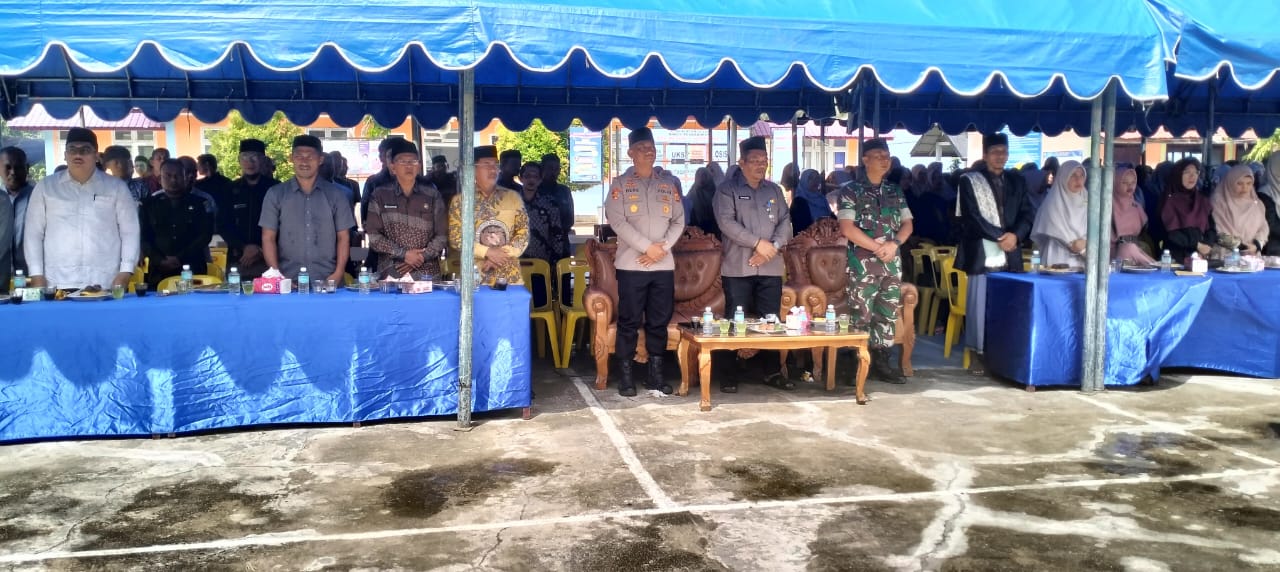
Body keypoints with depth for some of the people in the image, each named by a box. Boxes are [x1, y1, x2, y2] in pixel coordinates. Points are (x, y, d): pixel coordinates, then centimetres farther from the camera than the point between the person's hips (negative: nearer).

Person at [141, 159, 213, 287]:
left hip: (193, 271, -1)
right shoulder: (149, 205, 12)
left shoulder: (199, 203, 9)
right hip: (160, 272, 1)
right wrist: (160, 260, -9)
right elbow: (144, 238, 7)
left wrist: (181, 258, -9)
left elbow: (205, 235, 1)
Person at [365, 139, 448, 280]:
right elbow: (373, 236, -1)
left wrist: (421, 257, -10)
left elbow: (442, 235, 4)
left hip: (426, 273, 1)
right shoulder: (380, 195, 4)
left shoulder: (432, 195, 6)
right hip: (390, 274, 0)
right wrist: (403, 254, -11)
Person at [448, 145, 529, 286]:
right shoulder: (460, 201, 3)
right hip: (475, 277, -1)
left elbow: (524, 232, 4)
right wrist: (487, 252, -12)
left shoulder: (513, 197, 8)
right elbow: (456, 238, -2)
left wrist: (504, 253, -10)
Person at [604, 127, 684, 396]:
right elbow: (617, 221, -9)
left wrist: (663, 247, -8)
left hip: (664, 264, 3)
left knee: (659, 321, 7)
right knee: (629, 321, -1)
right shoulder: (620, 184, 2)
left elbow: (679, 220, 8)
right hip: (632, 263, -3)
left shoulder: (668, 183, 12)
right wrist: (648, 247, -14)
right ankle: (626, 376, 6)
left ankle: (655, 374, 15)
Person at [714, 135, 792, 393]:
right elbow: (726, 222, -13)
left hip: (771, 267, 4)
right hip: (738, 267, -4)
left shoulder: (774, 190, 15)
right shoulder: (727, 189, -1)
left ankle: (773, 372, 16)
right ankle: (729, 375, 6)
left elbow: (785, 222, 8)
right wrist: (758, 242, -16)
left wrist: (773, 246, -11)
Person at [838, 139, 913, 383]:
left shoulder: (895, 191, 15)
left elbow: (907, 224, 12)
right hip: (863, 263, -5)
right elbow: (847, 228, -11)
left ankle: (882, 363, 15)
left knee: (888, 315, 7)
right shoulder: (851, 191, -2)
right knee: (861, 316, -5)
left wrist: (894, 243, -9)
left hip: (893, 264, 5)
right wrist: (878, 248, -13)